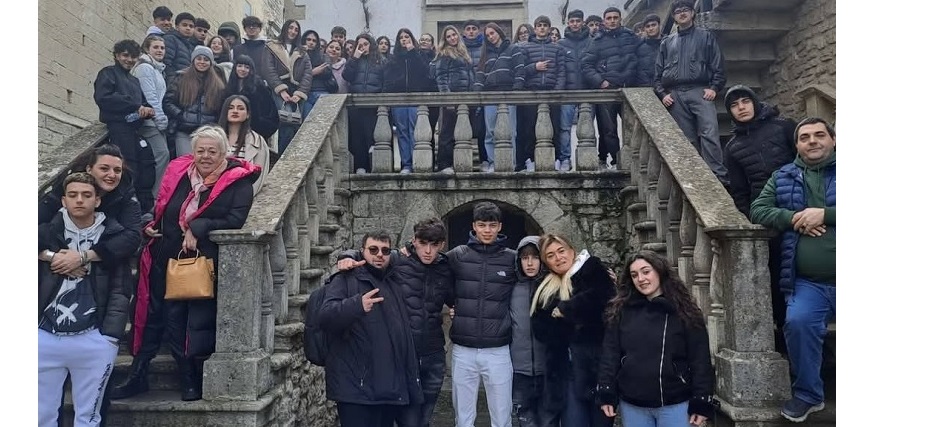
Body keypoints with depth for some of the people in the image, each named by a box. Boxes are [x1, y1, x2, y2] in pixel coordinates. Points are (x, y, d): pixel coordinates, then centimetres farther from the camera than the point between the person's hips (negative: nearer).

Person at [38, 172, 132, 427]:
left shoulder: (113, 236, 0)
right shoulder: (47, 231, 3)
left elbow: (120, 290, -1)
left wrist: (111, 336, -8)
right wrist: (51, 257, -12)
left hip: (94, 340, -1)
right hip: (45, 337, 2)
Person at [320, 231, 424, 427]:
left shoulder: (394, 288, 19)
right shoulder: (346, 280, -1)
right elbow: (325, 316, -20)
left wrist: (413, 387, 18)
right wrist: (356, 304, -40)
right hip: (356, 390, -6)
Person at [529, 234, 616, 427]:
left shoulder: (593, 270, 2)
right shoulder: (545, 289, 15)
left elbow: (603, 298, -18)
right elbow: (541, 329, 7)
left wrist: (564, 310, -7)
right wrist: (574, 326, -9)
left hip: (597, 364, -4)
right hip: (565, 370, 4)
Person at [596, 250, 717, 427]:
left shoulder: (683, 311, -3)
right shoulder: (621, 311, 3)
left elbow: (700, 359, -4)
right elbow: (610, 354, 3)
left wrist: (701, 403, -7)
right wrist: (607, 395, -2)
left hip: (675, 405, -2)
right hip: (631, 405, 2)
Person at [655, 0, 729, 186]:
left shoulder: (706, 37, 14)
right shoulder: (666, 42, 22)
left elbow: (718, 66, 8)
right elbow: (658, 72, 18)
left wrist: (714, 88, -6)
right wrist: (663, 93, 4)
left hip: (700, 92, -3)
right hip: (675, 95, 3)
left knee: (709, 134, -18)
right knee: (687, 140, 1)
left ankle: (719, 177, -21)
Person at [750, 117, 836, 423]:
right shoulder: (782, 178, 13)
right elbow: (758, 210, 5)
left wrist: (824, 214, -14)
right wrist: (793, 218, -11)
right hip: (808, 283, 1)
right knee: (798, 322, -21)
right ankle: (808, 394, 0)